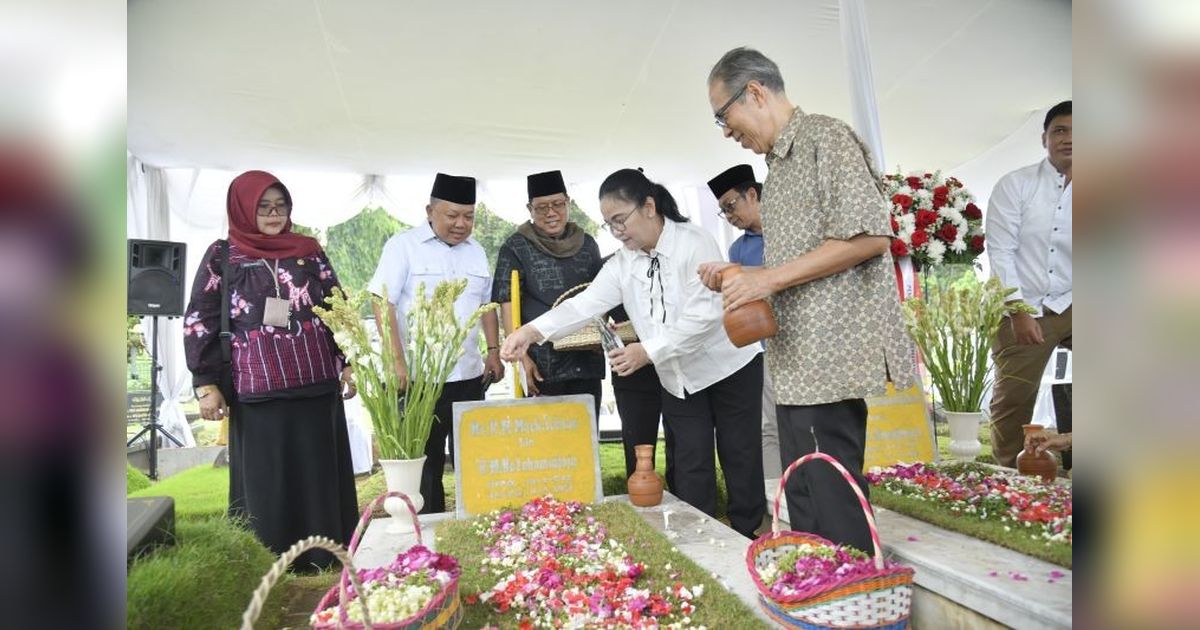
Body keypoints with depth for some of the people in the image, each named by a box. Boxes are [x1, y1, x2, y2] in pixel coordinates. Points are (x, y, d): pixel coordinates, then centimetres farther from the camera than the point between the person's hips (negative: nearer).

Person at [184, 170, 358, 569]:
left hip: (316, 384, 2)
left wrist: (346, 363, 7)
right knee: (266, 483, 6)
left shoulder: (309, 251, 9)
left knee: (321, 475, 8)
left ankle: (325, 560, 21)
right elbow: (199, 321, 3)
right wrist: (206, 383, -2)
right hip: (258, 391, -2)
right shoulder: (222, 256, 3)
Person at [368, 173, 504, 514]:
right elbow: (383, 305, -9)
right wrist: (397, 362, -16)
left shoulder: (475, 250, 12)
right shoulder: (403, 245, -4)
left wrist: (493, 351, 9)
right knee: (425, 466, 7)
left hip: (470, 376, 5)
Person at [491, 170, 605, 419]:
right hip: (543, 365, -4)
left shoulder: (587, 244, 10)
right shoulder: (516, 248, -1)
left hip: (587, 362, 4)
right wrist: (522, 357, -13)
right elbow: (507, 305, -5)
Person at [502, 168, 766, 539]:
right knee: (689, 472, 8)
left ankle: (747, 541, 26)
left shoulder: (695, 243, -18)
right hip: (679, 380, 5)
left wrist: (648, 352, -31)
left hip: (729, 369, -5)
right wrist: (532, 331, -27)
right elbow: (587, 303, -12)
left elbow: (704, 315, -26)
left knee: (740, 460, 8)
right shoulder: (623, 263, 0)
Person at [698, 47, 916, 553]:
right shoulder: (777, 165, 21)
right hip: (797, 361, 10)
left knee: (832, 516, -2)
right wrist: (738, 278, 10)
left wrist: (770, 277, -16)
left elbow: (868, 235, -18)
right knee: (805, 510, 16)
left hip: (829, 356, -9)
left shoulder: (825, 137, -6)